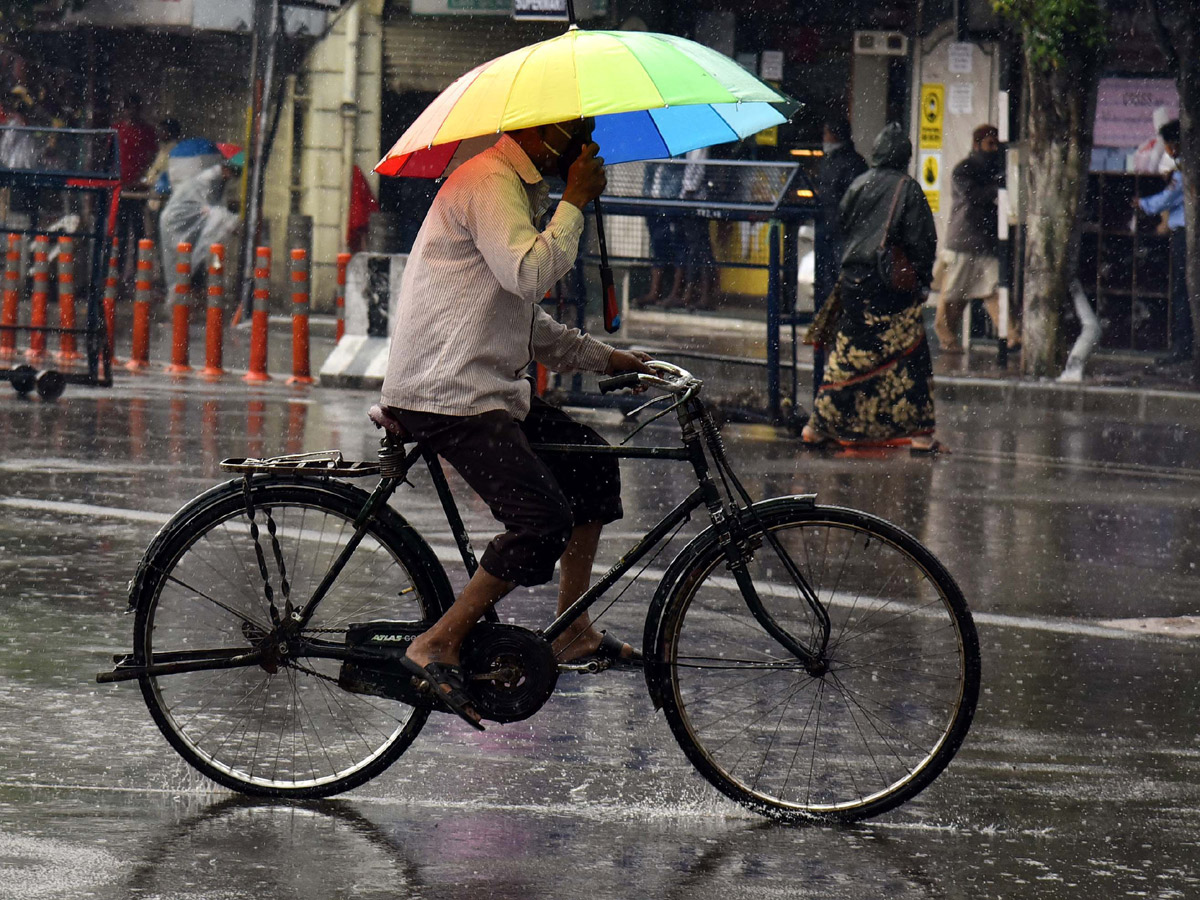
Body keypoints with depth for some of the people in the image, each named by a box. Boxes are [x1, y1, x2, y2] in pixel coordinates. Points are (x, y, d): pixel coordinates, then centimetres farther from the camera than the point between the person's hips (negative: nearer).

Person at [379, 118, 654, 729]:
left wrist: (601, 357, 22)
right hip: (445, 394, -11)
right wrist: (575, 203, -15)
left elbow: (526, 321, 27)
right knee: (544, 521, -19)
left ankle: (572, 630, 23)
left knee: (591, 461, 18)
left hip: (487, 386, 11)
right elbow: (529, 273, -27)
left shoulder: (521, 189, 21)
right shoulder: (489, 182, -13)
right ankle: (437, 646, -14)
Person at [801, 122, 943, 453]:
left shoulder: (860, 184, 4)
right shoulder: (907, 189, -6)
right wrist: (923, 280, 1)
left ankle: (820, 426, 13)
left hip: (855, 277, 4)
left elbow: (840, 224, 11)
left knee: (847, 354, 11)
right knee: (910, 355, 3)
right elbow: (922, 240, -7)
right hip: (893, 286, -4)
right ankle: (918, 432, 0)